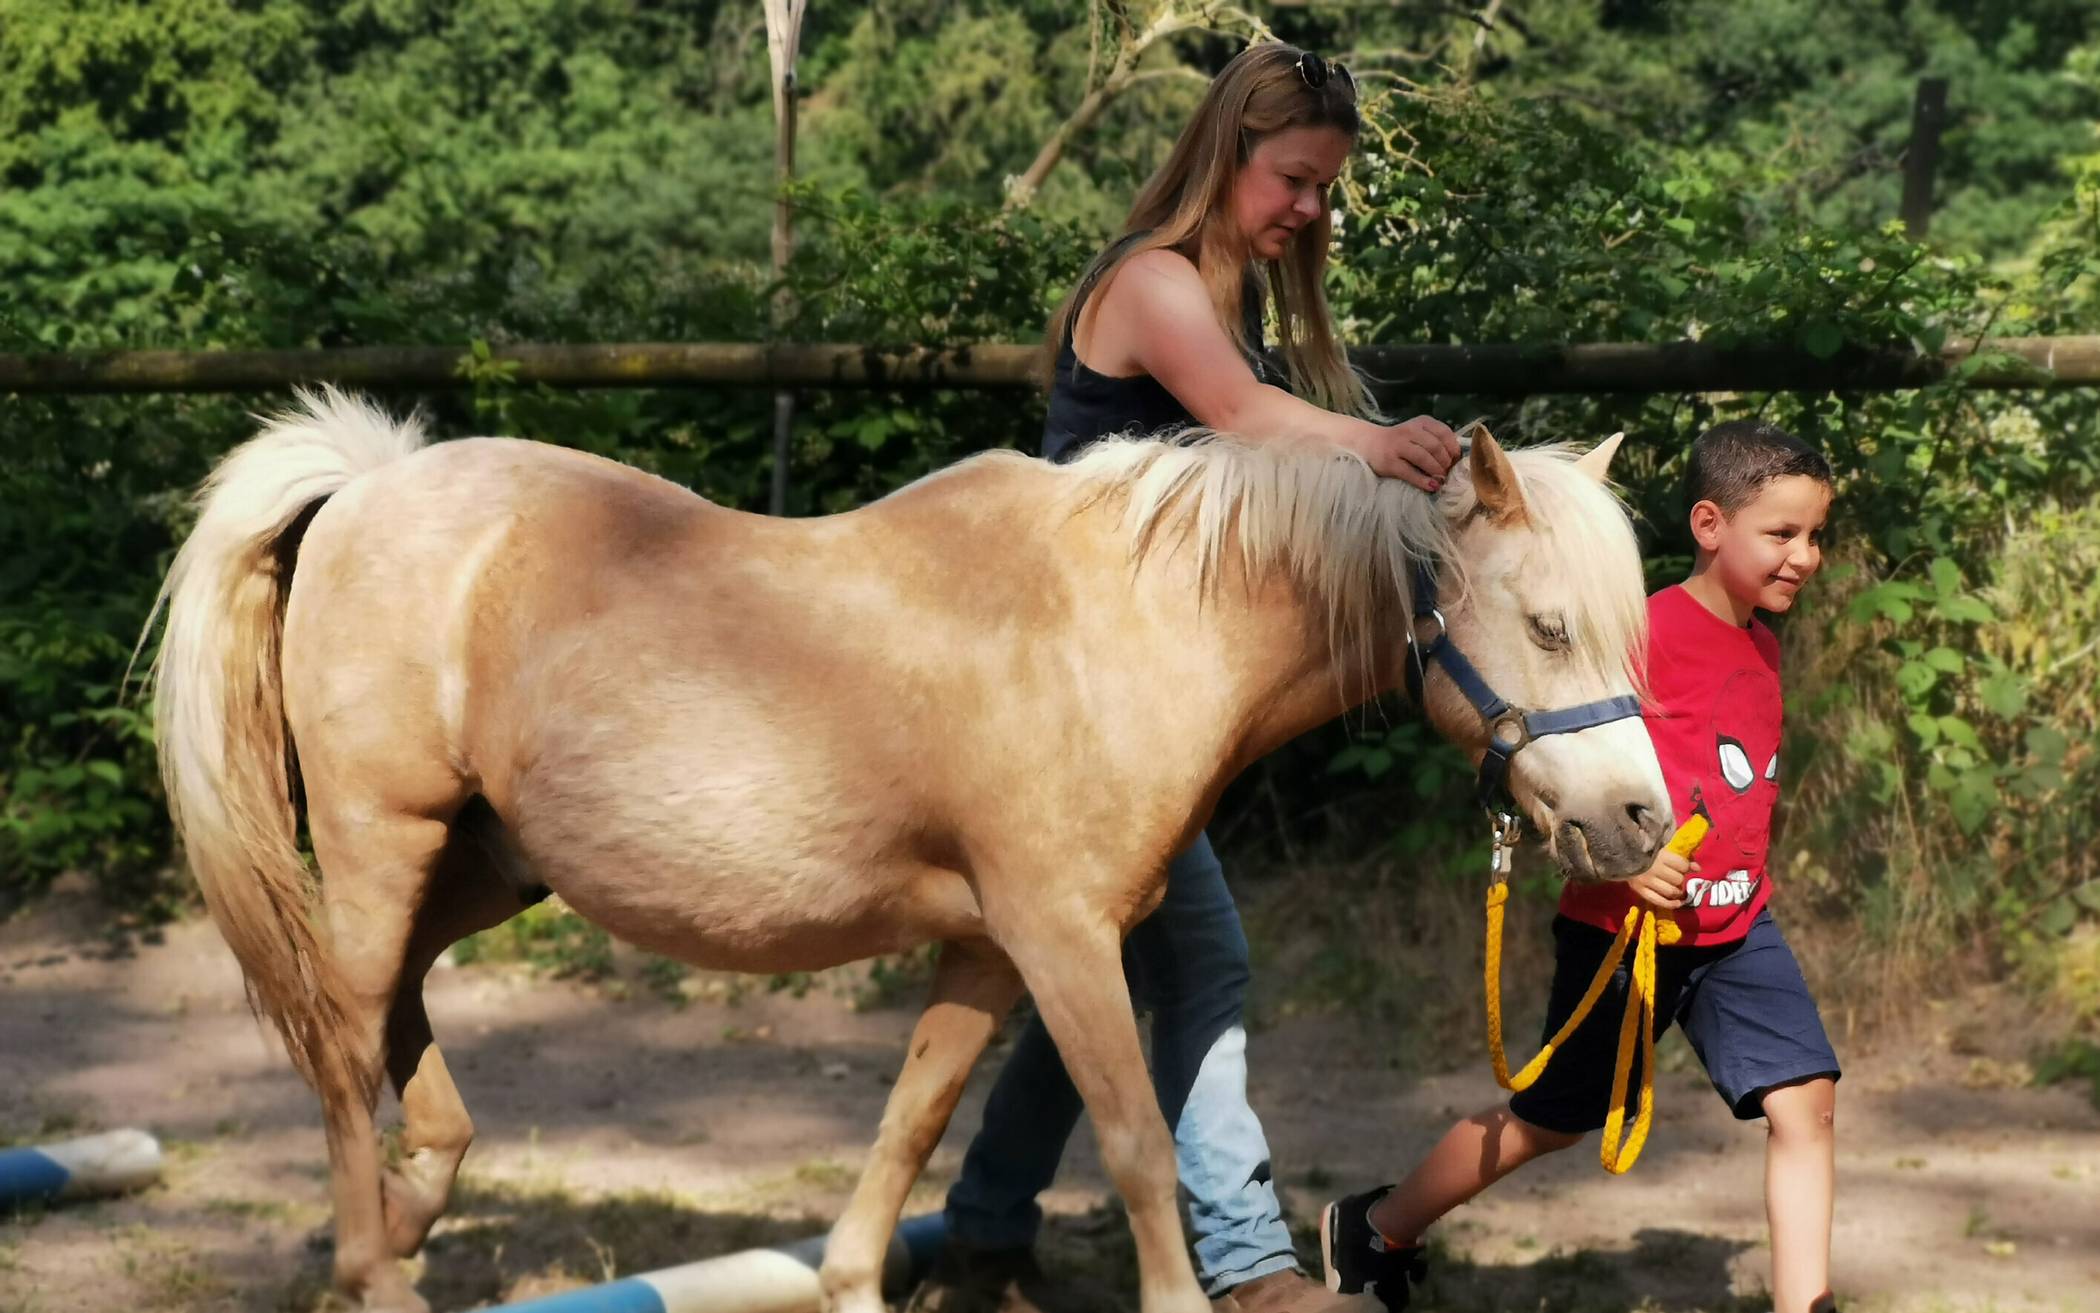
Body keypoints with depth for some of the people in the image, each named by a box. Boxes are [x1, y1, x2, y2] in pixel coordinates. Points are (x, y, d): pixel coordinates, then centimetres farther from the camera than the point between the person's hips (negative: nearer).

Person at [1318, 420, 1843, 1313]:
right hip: (1623, 926, -7)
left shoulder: (1762, 647, 9)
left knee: (1807, 1098, -9)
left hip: (1735, 928, 7)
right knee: (1553, 1118, 8)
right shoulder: (1649, 630, -17)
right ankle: (1373, 1229, 29)